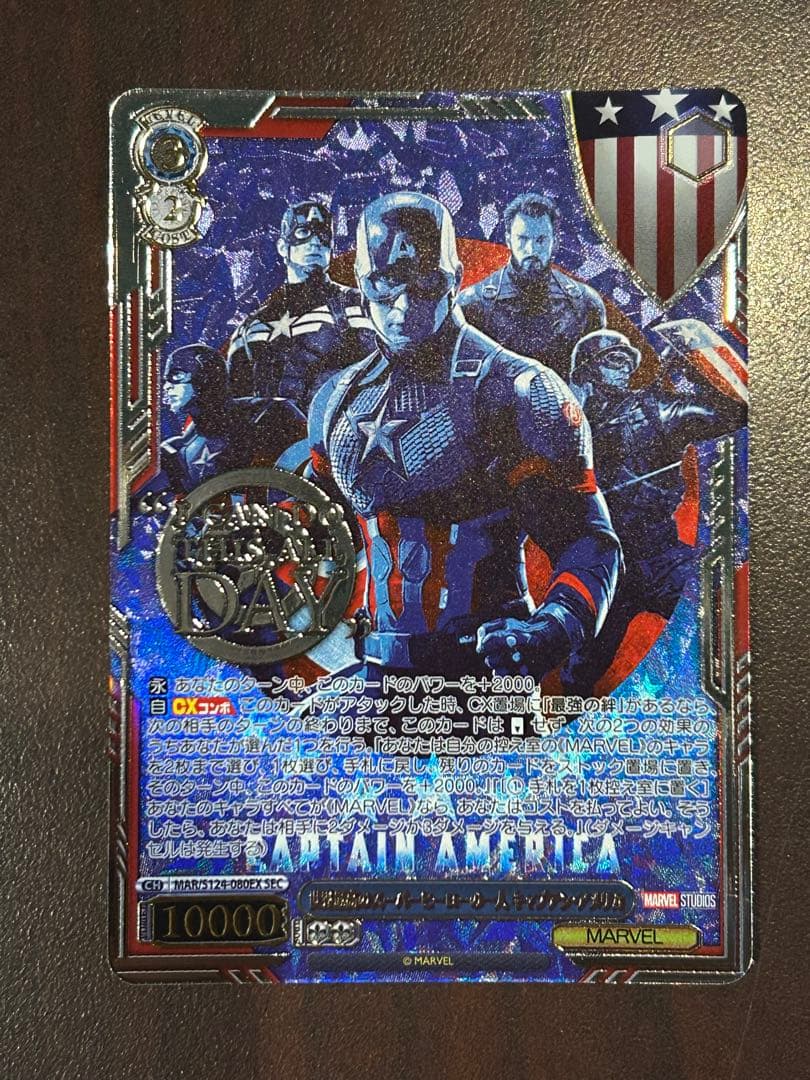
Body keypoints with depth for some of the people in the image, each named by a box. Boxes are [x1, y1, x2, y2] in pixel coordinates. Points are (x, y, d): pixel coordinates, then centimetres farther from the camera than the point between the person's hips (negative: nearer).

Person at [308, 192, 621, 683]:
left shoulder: (520, 393, -6)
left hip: (488, 664, -4)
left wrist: (553, 629, -25)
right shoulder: (338, 402, 11)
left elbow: (589, 541, -8)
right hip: (378, 672, 4)